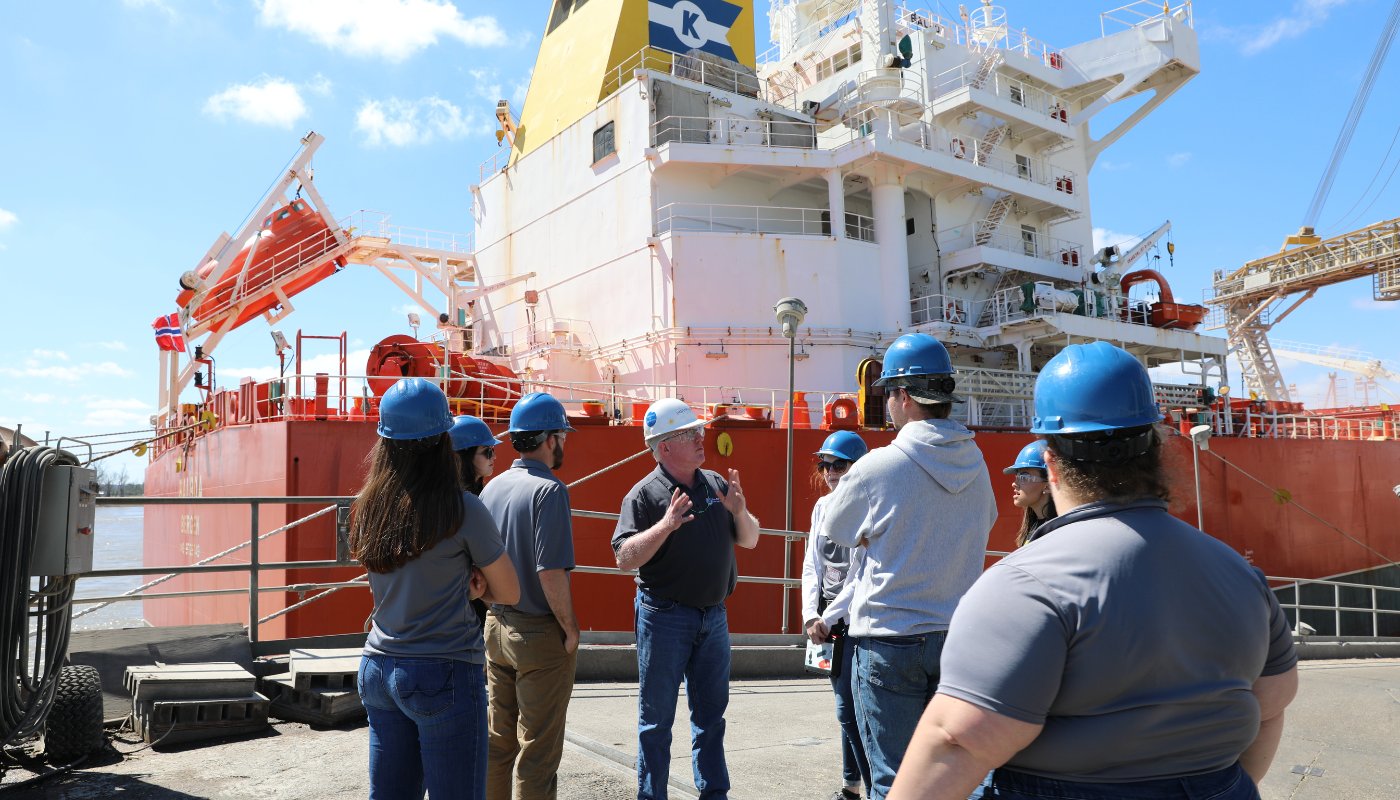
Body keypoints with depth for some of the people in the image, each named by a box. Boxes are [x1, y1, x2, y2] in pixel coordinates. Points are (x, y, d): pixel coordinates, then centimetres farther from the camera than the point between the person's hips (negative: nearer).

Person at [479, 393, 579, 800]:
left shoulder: (492, 488, 6)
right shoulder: (549, 490, -17)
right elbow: (550, 572, -24)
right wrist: (571, 629, -13)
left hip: (496, 626, 7)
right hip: (541, 633, -7)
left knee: (498, 741, 18)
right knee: (538, 751, 4)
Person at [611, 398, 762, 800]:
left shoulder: (716, 485, 7)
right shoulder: (645, 494, -9)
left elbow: (749, 541, 11)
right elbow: (624, 558, -16)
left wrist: (740, 512, -9)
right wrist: (665, 525, -28)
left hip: (714, 616, 6)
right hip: (665, 617, -5)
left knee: (711, 712, 15)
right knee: (657, 717, 5)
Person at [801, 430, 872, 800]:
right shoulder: (822, 506, 8)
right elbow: (812, 565, 9)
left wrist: (828, 617, -14)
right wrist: (810, 615, -3)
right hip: (828, 621, 7)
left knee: (849, 711, -7)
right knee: (847, 708, 15)